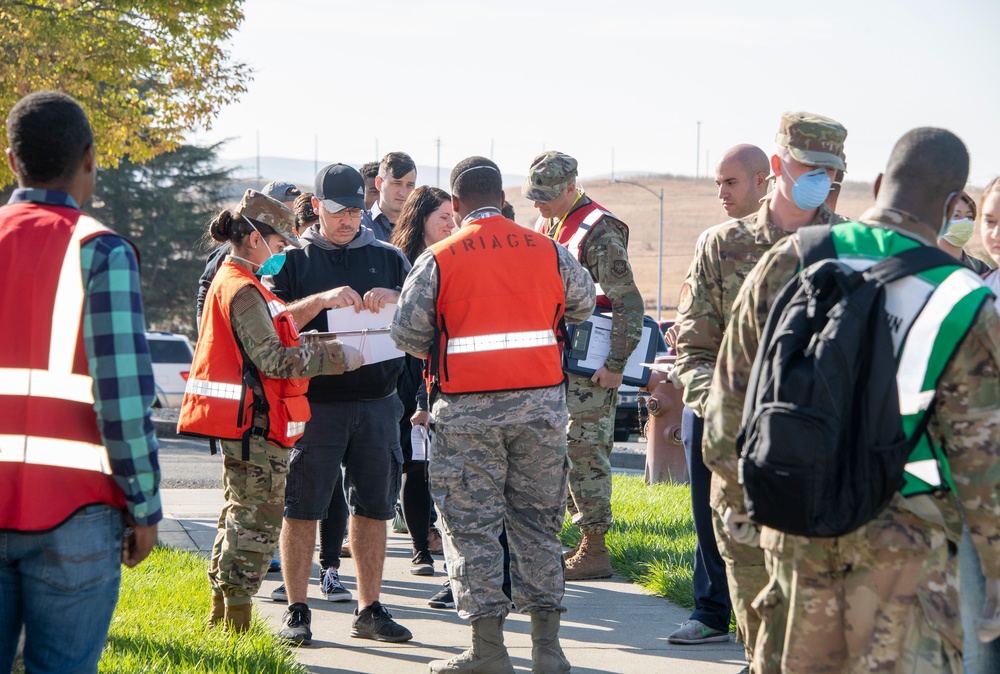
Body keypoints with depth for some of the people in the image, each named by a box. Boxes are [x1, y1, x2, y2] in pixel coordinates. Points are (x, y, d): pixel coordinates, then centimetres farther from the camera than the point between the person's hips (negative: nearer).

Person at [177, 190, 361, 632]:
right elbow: (274, 360, -21)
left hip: (240, 424, 11)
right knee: (257, 522, -5)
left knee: (239, 518, 17)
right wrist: (338, 357, -17)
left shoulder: (230, 280, 16)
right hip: (255, 425, -11)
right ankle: (237, 624, -2)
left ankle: (221, 620, 23)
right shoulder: (243, 291, -16)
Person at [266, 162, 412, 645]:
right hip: (314, 401, -3)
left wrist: (397, 299, -12)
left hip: (376, 401, 3)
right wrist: (322, 300, -19)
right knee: (302, 506, -2)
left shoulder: (388, 259, 14)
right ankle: (297, 611, 6)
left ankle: (369, 610, 15)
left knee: (372, 507, 6)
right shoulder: (295, 259, 7)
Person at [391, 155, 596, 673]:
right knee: (537, 520, 11)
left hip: (468, 408, -3)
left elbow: (408, 334, -4)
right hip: (541, 401, 3)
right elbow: (583, 305, 17)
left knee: (472, 524, 4)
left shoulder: (437, 260, -6)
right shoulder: (548, 251, 2)